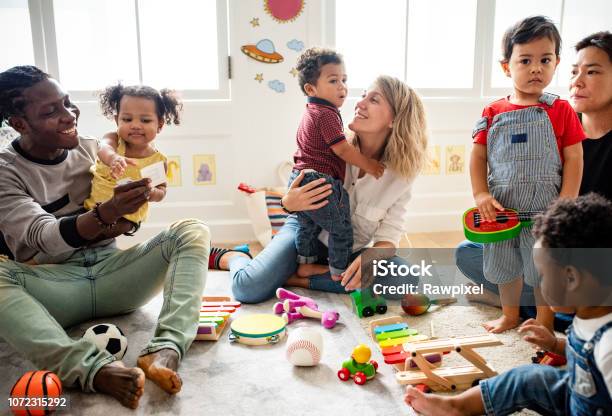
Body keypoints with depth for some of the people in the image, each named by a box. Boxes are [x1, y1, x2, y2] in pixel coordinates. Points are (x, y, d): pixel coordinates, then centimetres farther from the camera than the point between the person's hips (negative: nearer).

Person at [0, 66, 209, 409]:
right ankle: (94, 368, -46)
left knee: (192, 231, -18)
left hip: (110, 272, 3)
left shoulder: (93, 149, 6)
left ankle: (165, 350, -38)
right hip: (52, 285, -3)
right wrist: (105, 215, -38)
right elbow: (45, 237, -21)